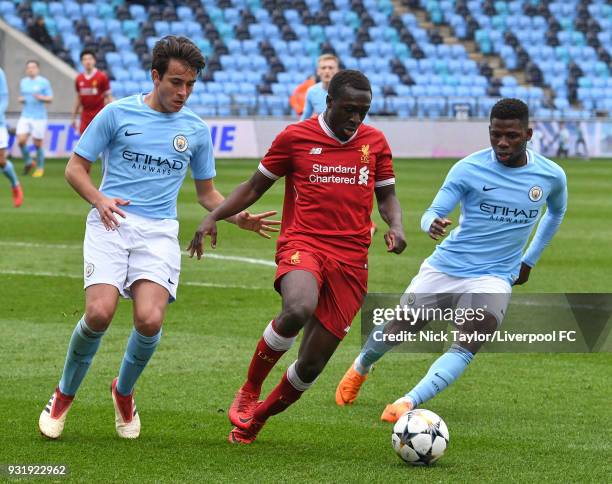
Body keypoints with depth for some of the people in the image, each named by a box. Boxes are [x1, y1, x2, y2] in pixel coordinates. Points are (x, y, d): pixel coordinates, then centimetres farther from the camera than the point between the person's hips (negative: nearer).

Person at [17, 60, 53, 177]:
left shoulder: (44, 82, -3)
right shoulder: (23, 82, 12)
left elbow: (50, 99, -2)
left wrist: (41, 97, -22)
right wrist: (20, 99, 0)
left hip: (39, 117, -4)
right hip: (25, 116, 4)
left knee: (38, 144, 0)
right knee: (21, 140, -10)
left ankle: (40, 167, 18)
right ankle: (28, 162, 13)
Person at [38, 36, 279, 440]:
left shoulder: (196, 130, 12)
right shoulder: (118, 114, 4)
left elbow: (207, 193, 21)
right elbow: (76, 168, 7)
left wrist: (240, 218, 3)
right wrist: (99, 199, -12)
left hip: (159, 232, 2)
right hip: (111, 224, -2)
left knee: (150, 319, -20)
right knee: (99, 312, -22)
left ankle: (124, 392, 11)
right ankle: (65, 395, 3)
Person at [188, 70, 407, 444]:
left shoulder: (375, 142, 10)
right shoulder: (296, 137, 3)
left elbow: (387, 196, 20)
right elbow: (256, 186, 12)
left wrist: (396, 227, -2)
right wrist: (214, 217, 0)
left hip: (351, 261, 3)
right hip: (302, 244, -3)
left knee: (311, 365, 0)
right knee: (298, 310, -37)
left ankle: (255, 419, 28)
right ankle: (249, 392, -14)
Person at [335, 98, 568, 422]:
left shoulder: (551, 176, -2)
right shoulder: (469, 169, -10)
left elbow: (556, 213, 21)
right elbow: (432, 214, -12)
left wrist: (529, 260, 19)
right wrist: (433, 224, -36)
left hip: (494, 277, 0)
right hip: (444, 269, 0)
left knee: (467, 346, -24)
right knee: (397, 329, 9)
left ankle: (408, 403, -29)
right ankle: (359, 369, 41)